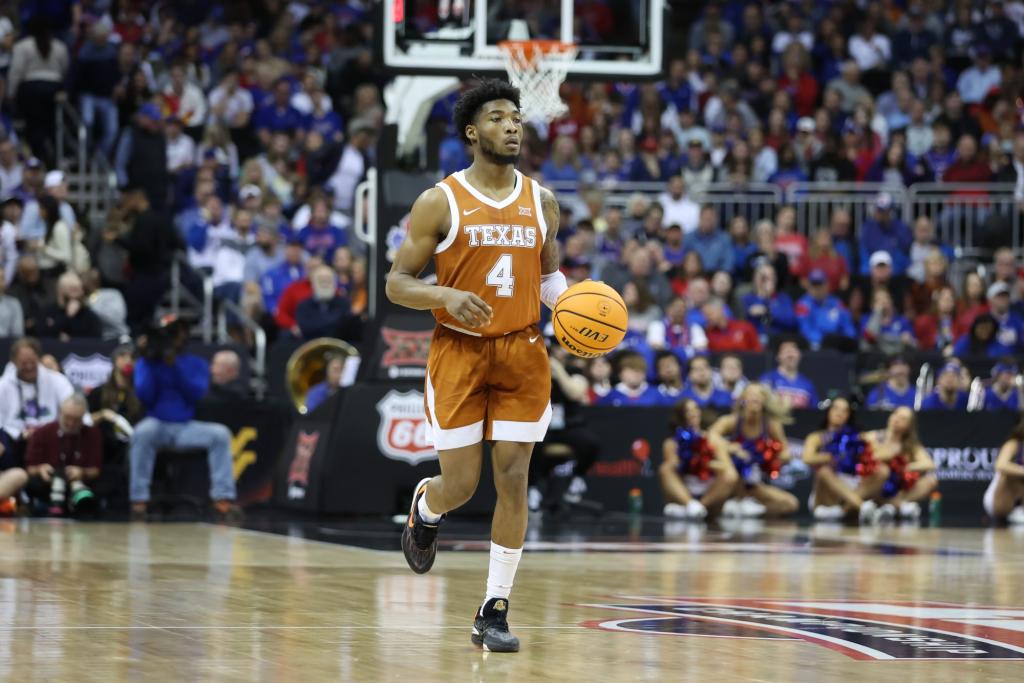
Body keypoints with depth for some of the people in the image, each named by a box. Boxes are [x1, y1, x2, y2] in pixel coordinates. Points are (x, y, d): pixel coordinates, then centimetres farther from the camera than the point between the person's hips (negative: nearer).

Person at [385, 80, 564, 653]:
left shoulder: (542, 203, 7)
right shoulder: (440, 203, -5)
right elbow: (397, 283, -4)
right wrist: (447, 296, -22)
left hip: (521, 353, 3)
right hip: (459, 352, -3)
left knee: (513, 479, -3)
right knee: (460, 484, -2)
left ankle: (495, 611, 4)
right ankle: (424, 511, 37)